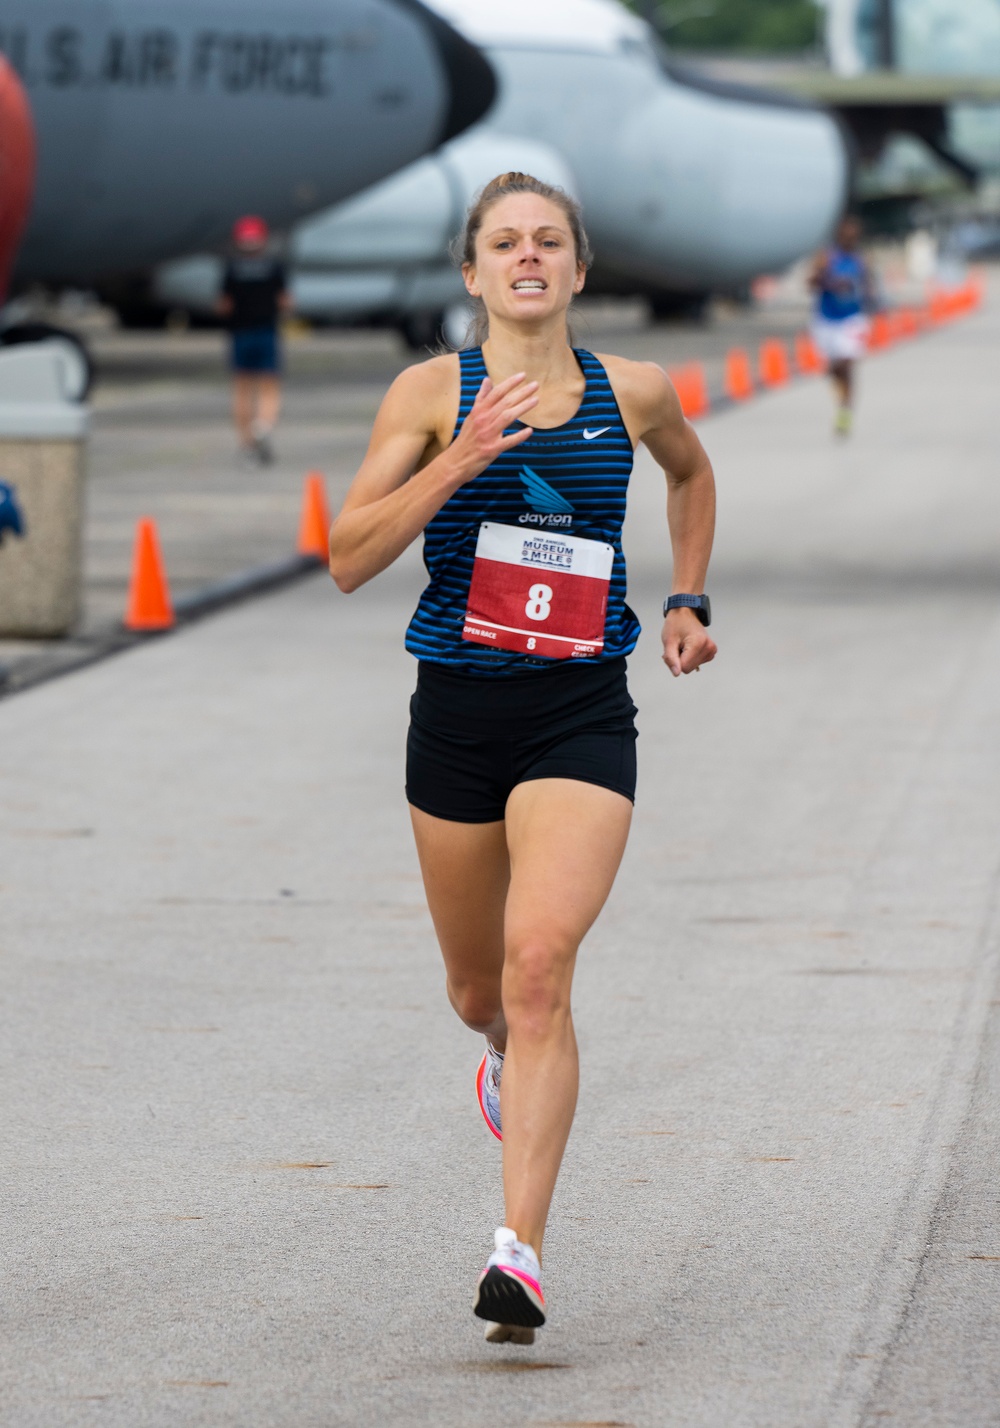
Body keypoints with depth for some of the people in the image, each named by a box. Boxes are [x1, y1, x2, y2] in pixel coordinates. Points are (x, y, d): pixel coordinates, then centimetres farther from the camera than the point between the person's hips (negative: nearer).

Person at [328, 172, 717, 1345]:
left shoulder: (634, 394, 4)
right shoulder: (433, 392, -2)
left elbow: (692, 471, 28)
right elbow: (348, 559, -10)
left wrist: (688, 599, 20)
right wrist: (460, 460, -20)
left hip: (582, 718, -1)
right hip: (459, 711, 1)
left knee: (540, 965, -20)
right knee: (480, 992, 15)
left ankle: (519, 1249, -23)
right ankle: (508, 1054, 54)